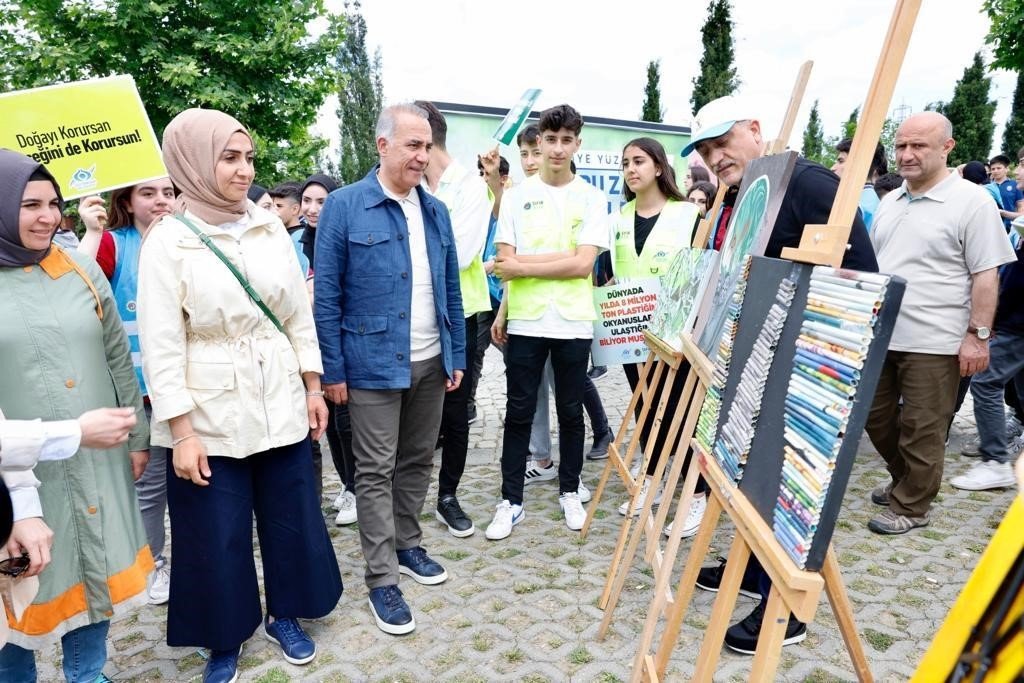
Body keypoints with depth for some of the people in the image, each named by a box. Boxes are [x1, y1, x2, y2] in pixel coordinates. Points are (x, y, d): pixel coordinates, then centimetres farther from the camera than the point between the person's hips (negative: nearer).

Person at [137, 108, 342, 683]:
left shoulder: (270, 227, 1)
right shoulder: (168, 242, -10)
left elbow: (299, 314, 7)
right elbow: (161, 346, -11)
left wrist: (313, 387, 6)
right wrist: (182, 432, -14)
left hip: (280, 404, 4)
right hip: (211, 415, -3)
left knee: (292, 516, 14)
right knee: (219, 535, 10)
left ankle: (284, 615, 37)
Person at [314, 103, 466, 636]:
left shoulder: (436, 211, 8)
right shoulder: (344, 206, -8)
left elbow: (451, 290, 12)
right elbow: (326, 295, -8)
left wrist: (456, 356, 9)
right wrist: (333, 370, -10)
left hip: (430, 363, 5)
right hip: (373, 364, -5)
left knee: (418, 462, 16)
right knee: (376, 472, 4)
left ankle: (408, 546, 34)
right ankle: (381, 579, 14)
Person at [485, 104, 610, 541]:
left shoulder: (591, 198, 1)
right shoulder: (517, 196, 5)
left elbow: (583, 264, -10)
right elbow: (506, 263, 2)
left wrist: (524, 265, -8)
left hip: (573, 323, 0)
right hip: (524, 322, 1)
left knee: (570, 412, 11)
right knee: (519, 414, 6)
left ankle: (569, 491, 28)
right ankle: (511, 500, 17)